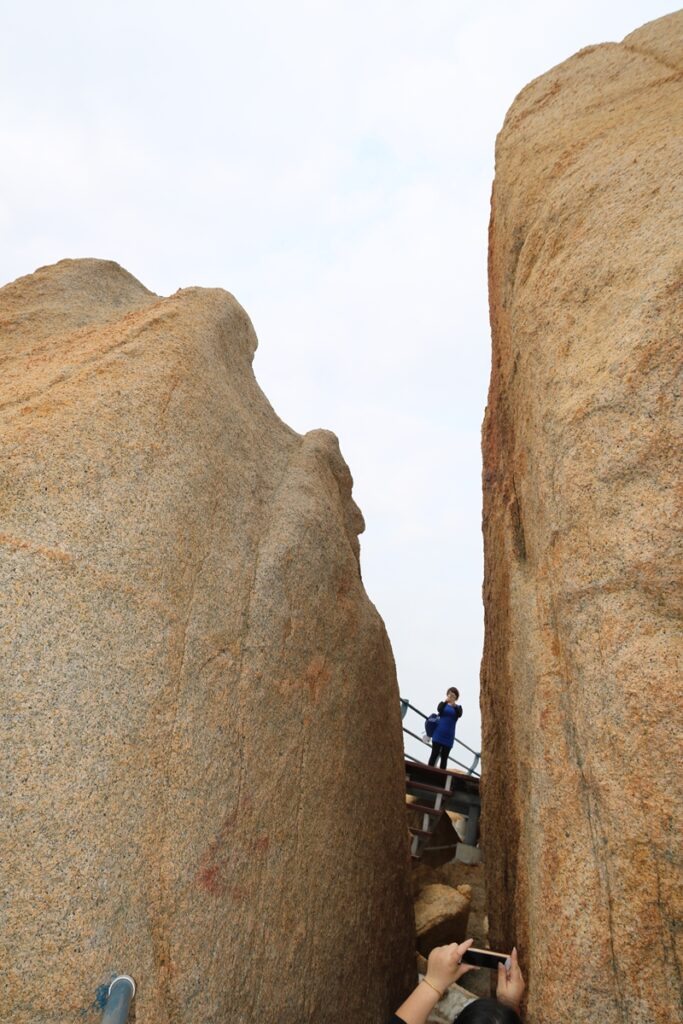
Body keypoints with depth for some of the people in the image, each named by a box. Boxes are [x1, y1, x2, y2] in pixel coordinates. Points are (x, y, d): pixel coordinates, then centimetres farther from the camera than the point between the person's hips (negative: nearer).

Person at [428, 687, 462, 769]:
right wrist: (445, 701, -36)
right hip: (439, 734, -1)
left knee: (444, 757, 3)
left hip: (448, 736, 1)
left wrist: (454, 705, -35)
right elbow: (439, 709, -18)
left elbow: (459, 714, -16)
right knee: (434, 754, -4)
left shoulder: (458, 707, 6)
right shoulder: (443, 704, 5)